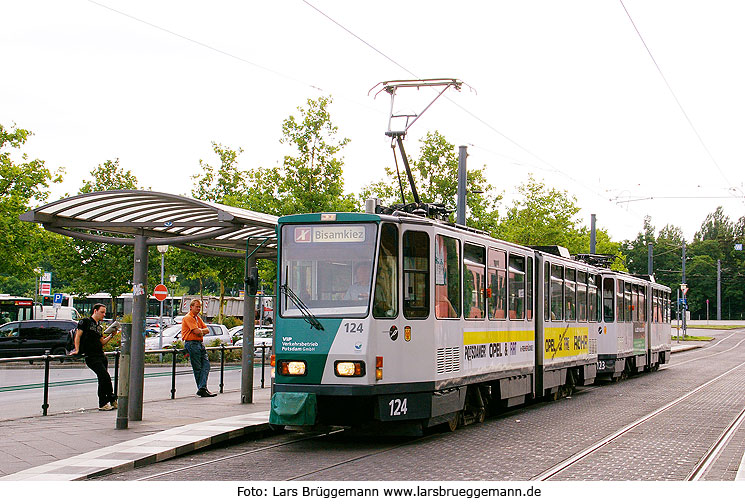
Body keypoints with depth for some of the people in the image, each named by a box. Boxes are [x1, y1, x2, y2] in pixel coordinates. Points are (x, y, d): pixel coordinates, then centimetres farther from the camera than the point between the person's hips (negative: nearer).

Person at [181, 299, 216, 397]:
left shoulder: (198, 318, 21)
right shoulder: (188, 318, -8)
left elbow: (207, 330, 15)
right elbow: (197, 331, -19)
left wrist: (200, 331, -6)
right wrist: (202, 331, 3)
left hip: (200, 344, 9)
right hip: (192, 344, -9)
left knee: (206, 365, -5)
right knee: (197, 368, -5)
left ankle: (202, 388, -13)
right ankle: (202, 389, -1)